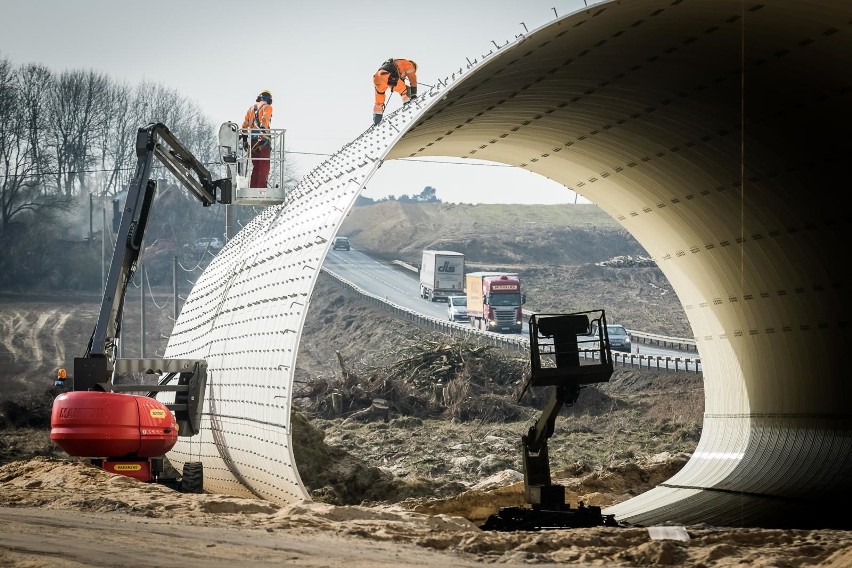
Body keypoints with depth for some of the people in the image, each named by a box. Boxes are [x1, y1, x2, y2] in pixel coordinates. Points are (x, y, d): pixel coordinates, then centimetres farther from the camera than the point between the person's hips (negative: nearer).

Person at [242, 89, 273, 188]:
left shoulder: (251, 108, 21)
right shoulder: (267, 107, 3)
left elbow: (245, 125, 20)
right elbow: (265, 119, -16)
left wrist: (244, 139, 22)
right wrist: (263, 128, -27)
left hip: (252, 139, 6)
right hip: (263, 138, -6)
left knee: (256, 166, 13)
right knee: (264, 166, -4)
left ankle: (253, 186, 8)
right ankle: (261, 186, -13)